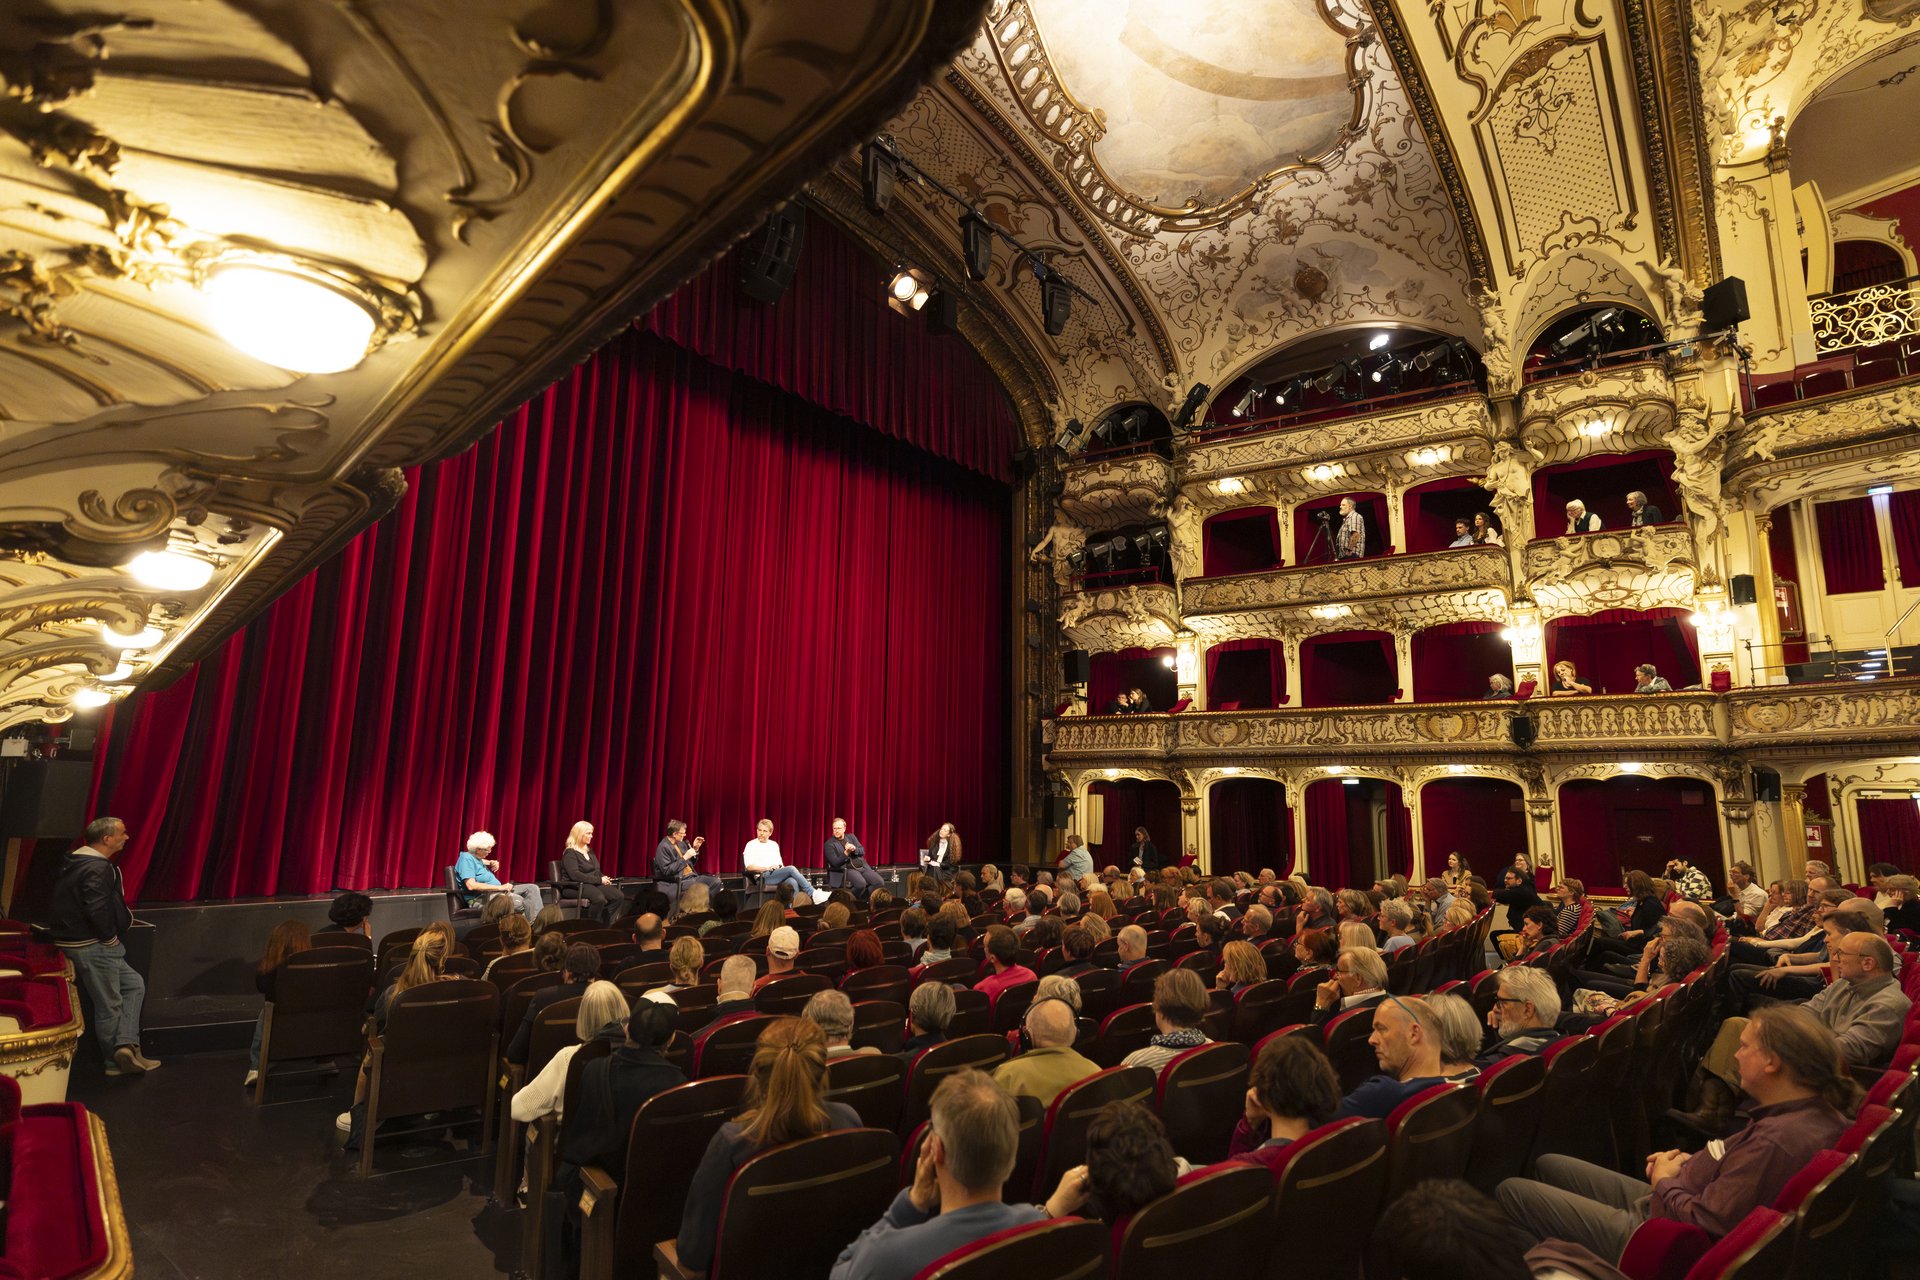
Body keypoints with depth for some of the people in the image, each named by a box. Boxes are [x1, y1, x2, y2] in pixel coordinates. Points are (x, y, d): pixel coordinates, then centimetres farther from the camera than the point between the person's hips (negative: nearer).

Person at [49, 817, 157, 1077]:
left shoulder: (76, 862, 11)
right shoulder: (97, 869, -21)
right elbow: (98, 911, -27)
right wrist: (111, 938, -12)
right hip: (93, 946, -10)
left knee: (134, 984, 13)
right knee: (109, 1005, 1)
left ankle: (126, 1045, 6)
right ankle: (116, 1062, 10)